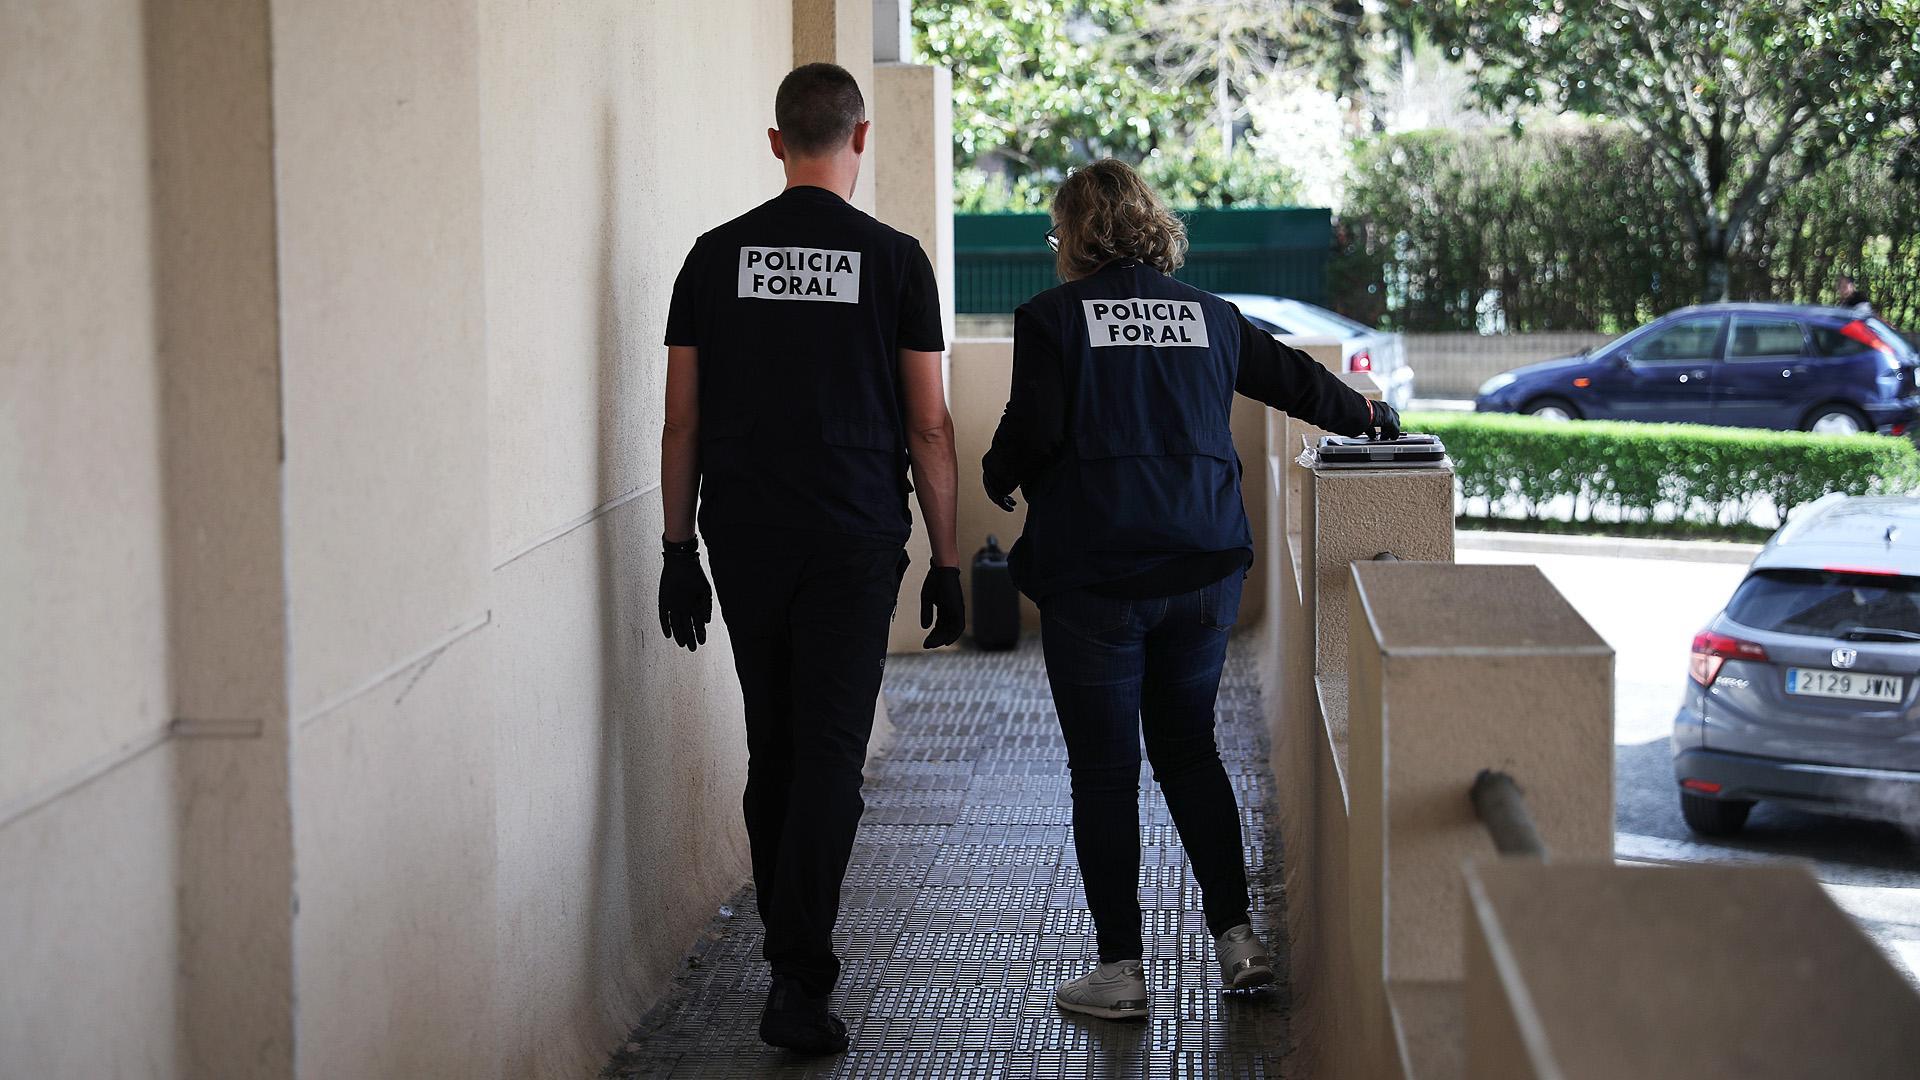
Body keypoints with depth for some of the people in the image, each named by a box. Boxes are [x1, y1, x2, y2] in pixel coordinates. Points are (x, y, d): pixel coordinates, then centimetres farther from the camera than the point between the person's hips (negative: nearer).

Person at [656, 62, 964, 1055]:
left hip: (743, 540, 3)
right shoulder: (893, 259, -3)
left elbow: (682, 422, 4)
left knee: (772, 754, 16)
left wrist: (680, 550, 11)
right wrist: (946, 562, 5)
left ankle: (789, 945, 27)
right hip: (853, 544, -3)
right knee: (829, 758, -4)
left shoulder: (716, 256, 4)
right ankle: (797, 981, -11)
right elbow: (928, 428, -2)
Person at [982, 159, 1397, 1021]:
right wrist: (1368, 415, 40)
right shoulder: (1208, 315, 9)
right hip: (1203, 569, 5)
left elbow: (1033, 429, -13)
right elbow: (1293, 378, 21)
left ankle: (1120, 969, 6)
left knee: (1103, 771, 3)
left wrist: (996, 477, 8)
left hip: (1095, 577, -4)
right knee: (1189, 750, 18)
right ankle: (1236, 936, 14)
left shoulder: (1053, 317, -5)